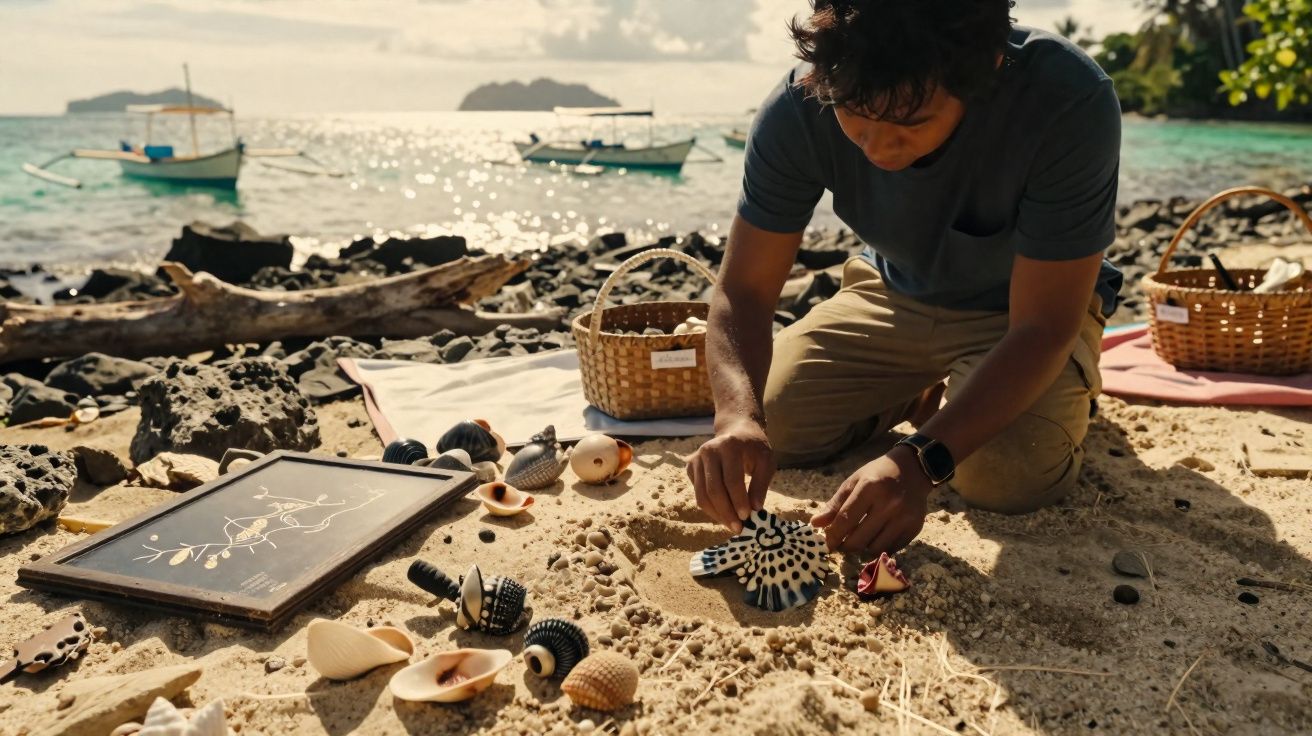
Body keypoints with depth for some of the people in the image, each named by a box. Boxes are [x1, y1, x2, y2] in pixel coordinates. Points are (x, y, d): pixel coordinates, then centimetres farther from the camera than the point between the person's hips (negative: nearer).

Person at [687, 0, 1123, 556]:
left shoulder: (1072, 105, -35)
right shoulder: (798, 110, -26)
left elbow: (1041, 329, -32)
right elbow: (742, 290, -21)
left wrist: (921, 462, -45)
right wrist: (738, 414, -42)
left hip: (1021, 308, -2)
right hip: (895, 295, 3)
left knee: (1008, 472, -29)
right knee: (772, 423, -15)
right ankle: (918, 393, 16)